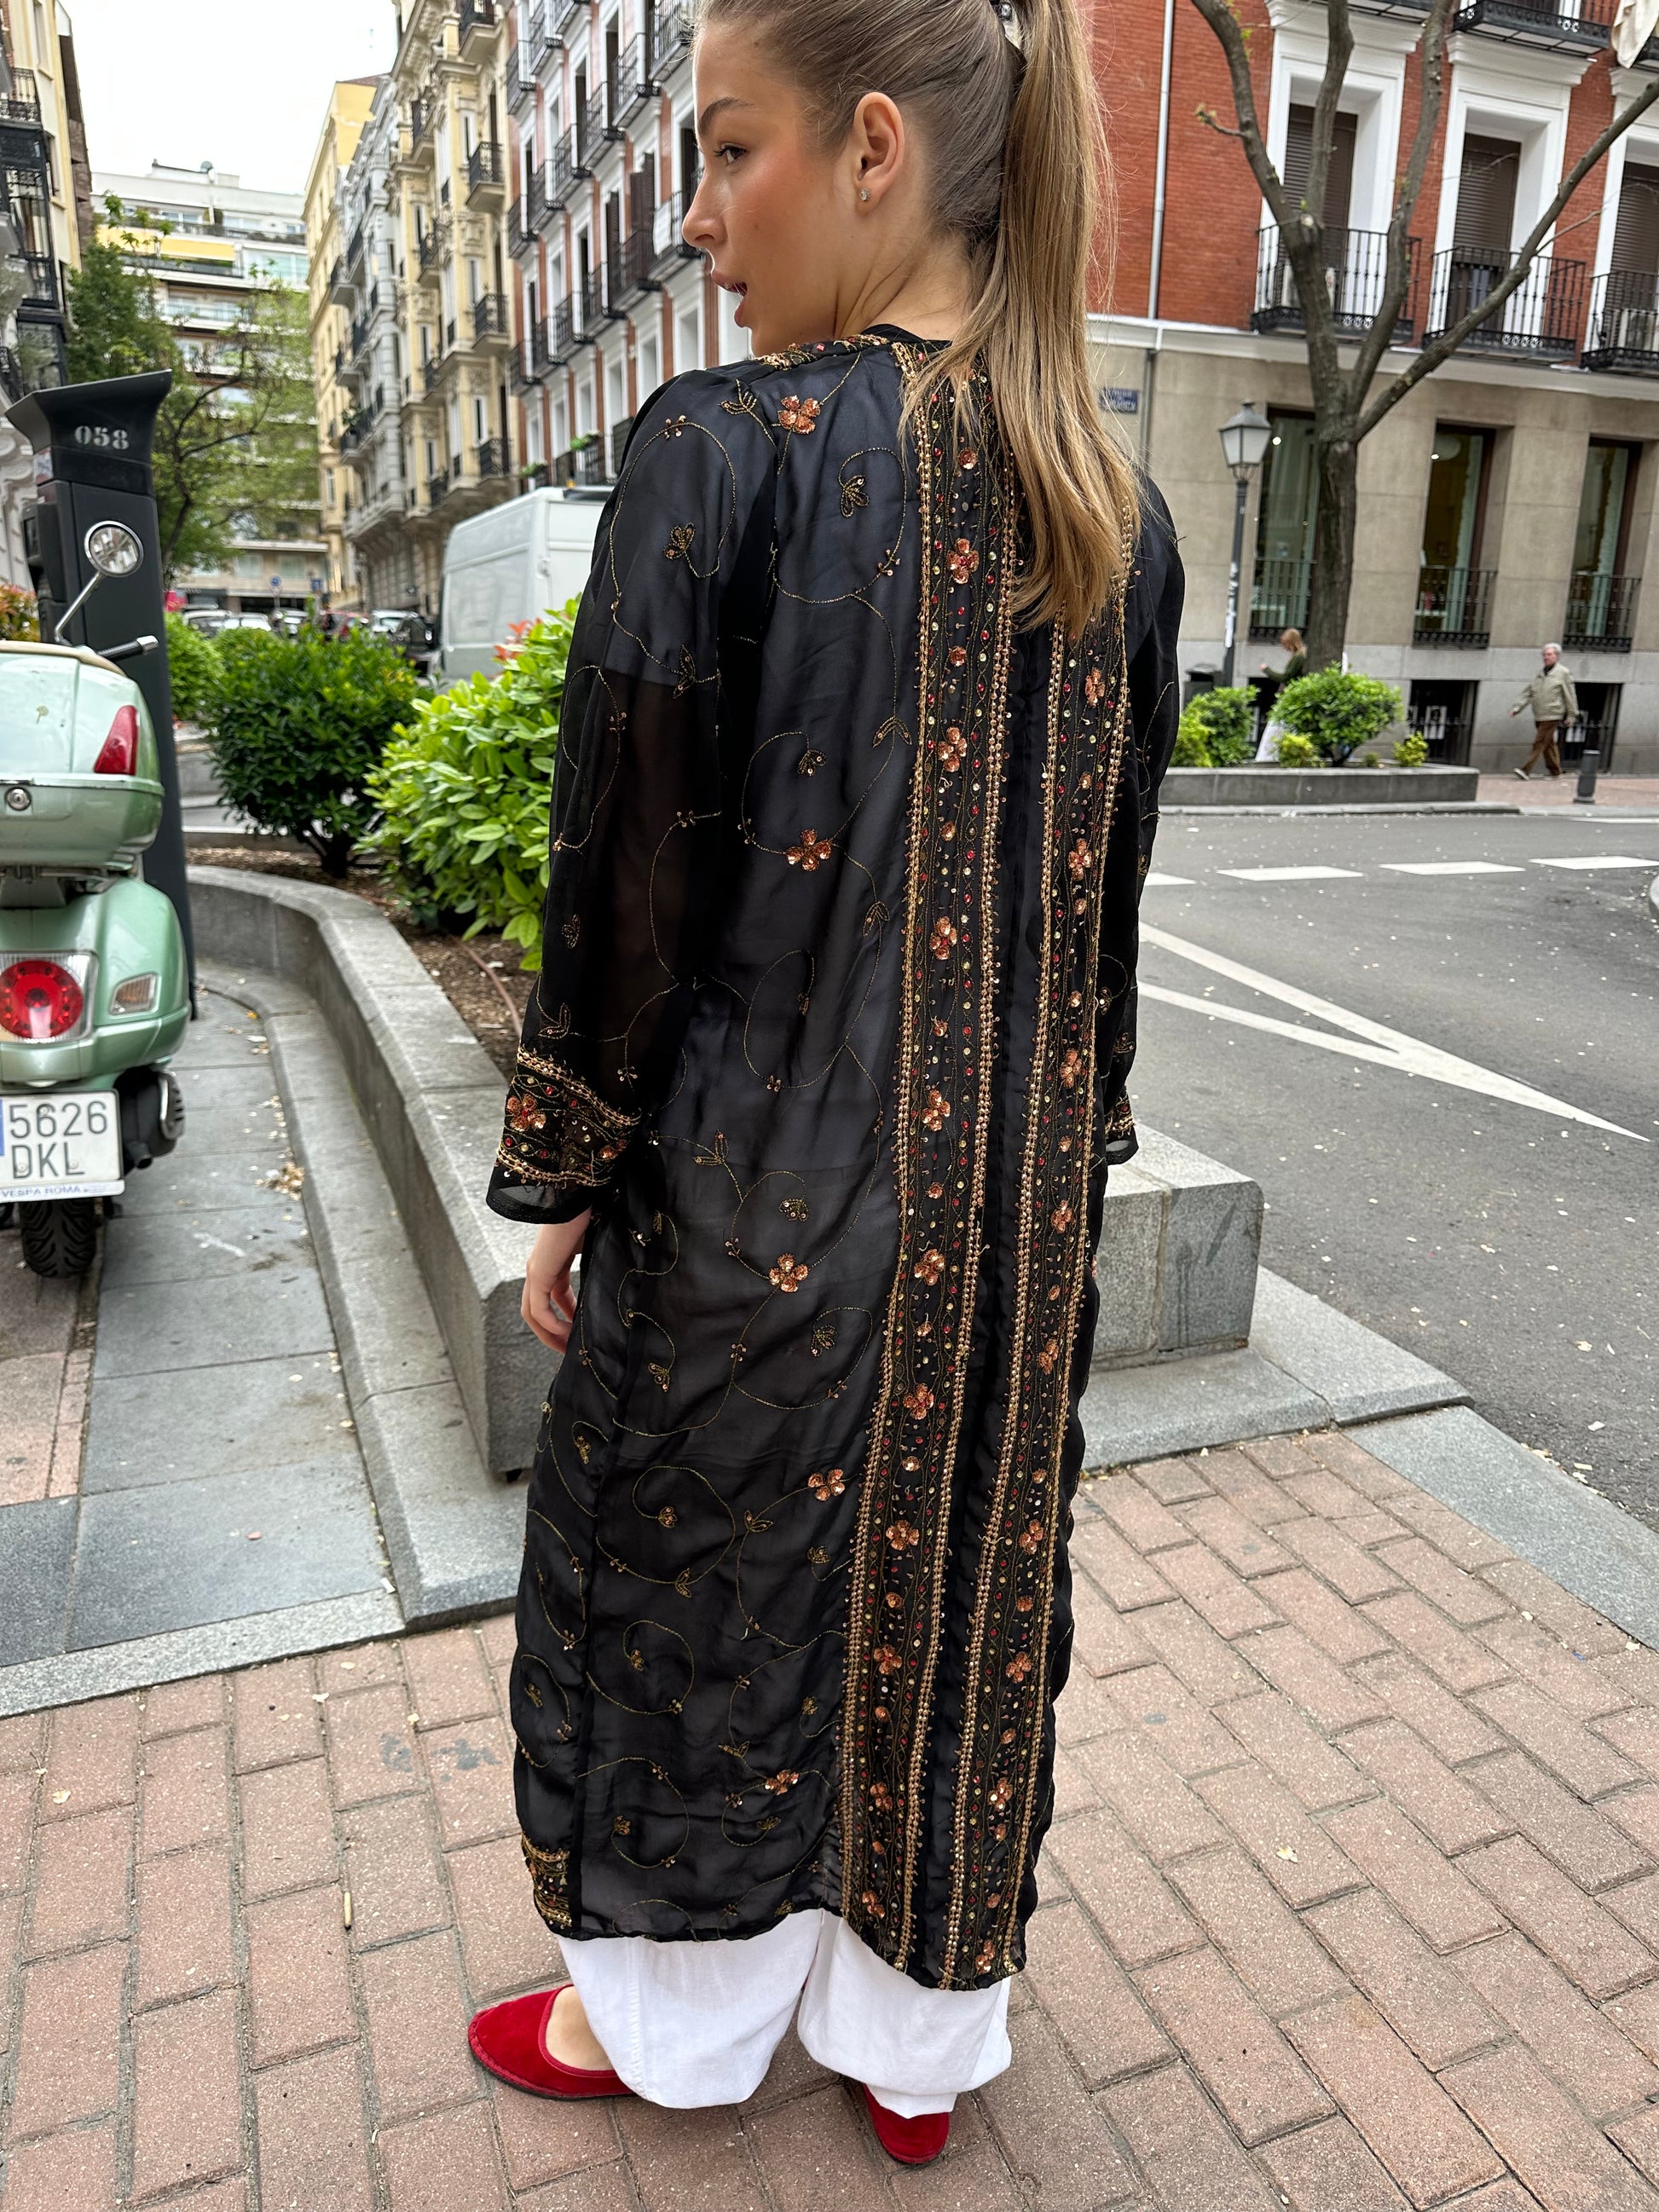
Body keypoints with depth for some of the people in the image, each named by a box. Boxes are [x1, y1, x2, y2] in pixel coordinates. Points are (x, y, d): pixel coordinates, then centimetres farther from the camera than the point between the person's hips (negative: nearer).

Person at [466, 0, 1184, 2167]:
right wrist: (1049, 1158, 17)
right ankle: (920, 2041, 44)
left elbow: (628, 881, -14)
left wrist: (565, 1183, -1)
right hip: (1017, 1202, 6)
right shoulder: (1120, 508, 3)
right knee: (960, 1590, 20)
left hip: (758, 1193, -5)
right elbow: (1106, 900, 7)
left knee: (709, 1589, 18)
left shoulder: (722, 453, -15)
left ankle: (673, 2015, 44)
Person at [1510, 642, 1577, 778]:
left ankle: (1525, 770, -16)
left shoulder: (1563, 672, -3)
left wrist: (1571, 715, -2)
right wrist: (1517, 707, 2)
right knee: (1549, 744, 13)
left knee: (1539, 743, -11)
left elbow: (1570, 695, -2)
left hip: (1552, 716, -6)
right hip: (1539, 716, 6)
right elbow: (1528, 693, 13)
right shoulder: (1540, 673, 13)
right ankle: (1555, 771, 22)